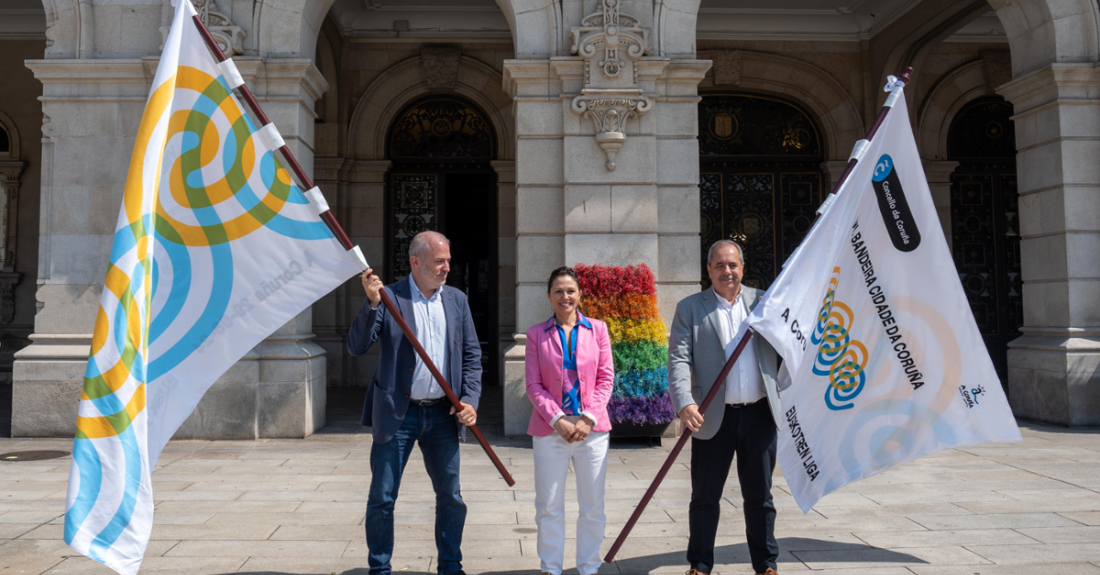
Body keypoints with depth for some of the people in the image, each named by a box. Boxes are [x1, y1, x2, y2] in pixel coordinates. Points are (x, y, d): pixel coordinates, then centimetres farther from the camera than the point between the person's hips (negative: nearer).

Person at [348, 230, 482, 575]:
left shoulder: (456, 300, 7)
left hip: (442, 414, 4)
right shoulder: (389, 298, -5)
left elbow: (472, 355, 9)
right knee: (382, 498, 5)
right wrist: (372, 303, -25)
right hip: (397, 414, -3)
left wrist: (470, 399, -3)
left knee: (451, 497, 11)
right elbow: (357, 347, -12)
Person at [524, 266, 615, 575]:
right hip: (550, 429, 0)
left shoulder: (597, 329, 6)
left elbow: (606, 378, 3)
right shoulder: (536, 333, 5)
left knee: (593, 507, 7)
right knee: (549, 507, 5)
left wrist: (588, 418, -8)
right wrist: (557, 420, -10)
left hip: (592, 429, 1)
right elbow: (533, 384, 2)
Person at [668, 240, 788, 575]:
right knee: (705, 496, 7)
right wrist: (684, 403, -21)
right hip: (713, 418, -1)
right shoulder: (690, 308, 3)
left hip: (760, 414, 2)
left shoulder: (763, 301, 10)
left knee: (760, 495, 13)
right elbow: (678, 359, -6)